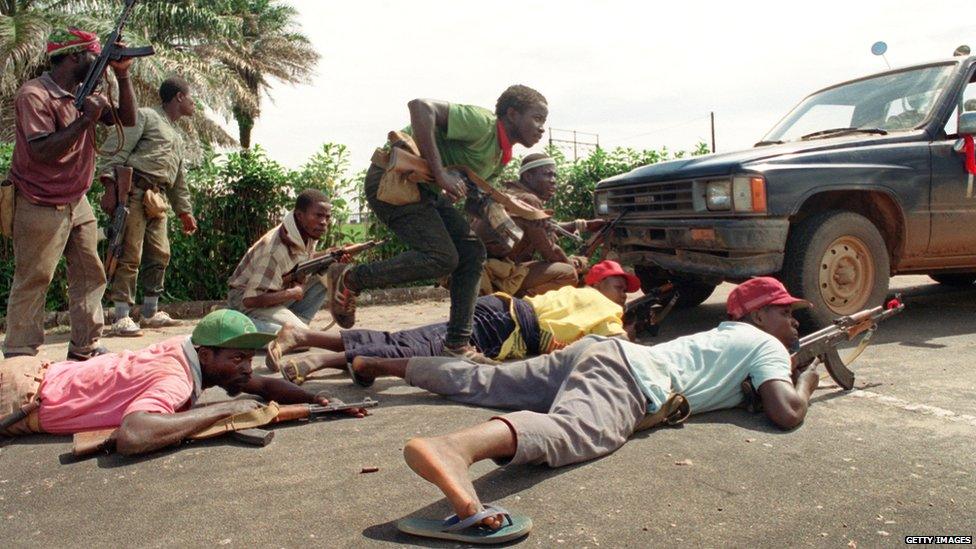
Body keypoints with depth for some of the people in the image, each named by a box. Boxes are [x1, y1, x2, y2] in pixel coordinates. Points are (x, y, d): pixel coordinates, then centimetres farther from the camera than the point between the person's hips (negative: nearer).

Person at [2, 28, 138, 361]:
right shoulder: (35, 95, -16)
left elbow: (127, 120, 8)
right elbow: (42, 152, -24)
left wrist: (122, 75, -3)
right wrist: (85, 118, -25)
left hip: (77, 203, 8)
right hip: (41, 207, -8)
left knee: (90, 274, 9)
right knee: (32, 282, -3)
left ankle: (84, 349, 17)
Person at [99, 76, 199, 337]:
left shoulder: (177, 137, 27)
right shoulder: (145, 116, 2)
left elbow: (179, 180, 31)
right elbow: (117, 151, -9)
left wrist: (185, 211, 27)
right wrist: (110, 188, -19)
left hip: (156, 198, 9)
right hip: (133, 190, -9)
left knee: (160, 254, 9)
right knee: (130, 255, -10)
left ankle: (151, 313, 20)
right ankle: (121, 318, -8)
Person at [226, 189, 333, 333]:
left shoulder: (308, 233, -8)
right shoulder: (274, 249, -32)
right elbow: (250, 300, -33)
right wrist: (293, 293, -23)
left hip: (276, 291, 9)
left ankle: (295, 322, -1)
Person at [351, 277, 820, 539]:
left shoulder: (726, 333, 33)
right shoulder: (765, 344, 10)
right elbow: (787, 414, -4)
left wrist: (782, 372, 46)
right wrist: (805, 382, 18)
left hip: (595, 349, 9)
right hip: (627, 376, -9)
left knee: (480, 383, 15)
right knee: (577, 430, -38)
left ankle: (382, 364, 23)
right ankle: (457, 447, -68)